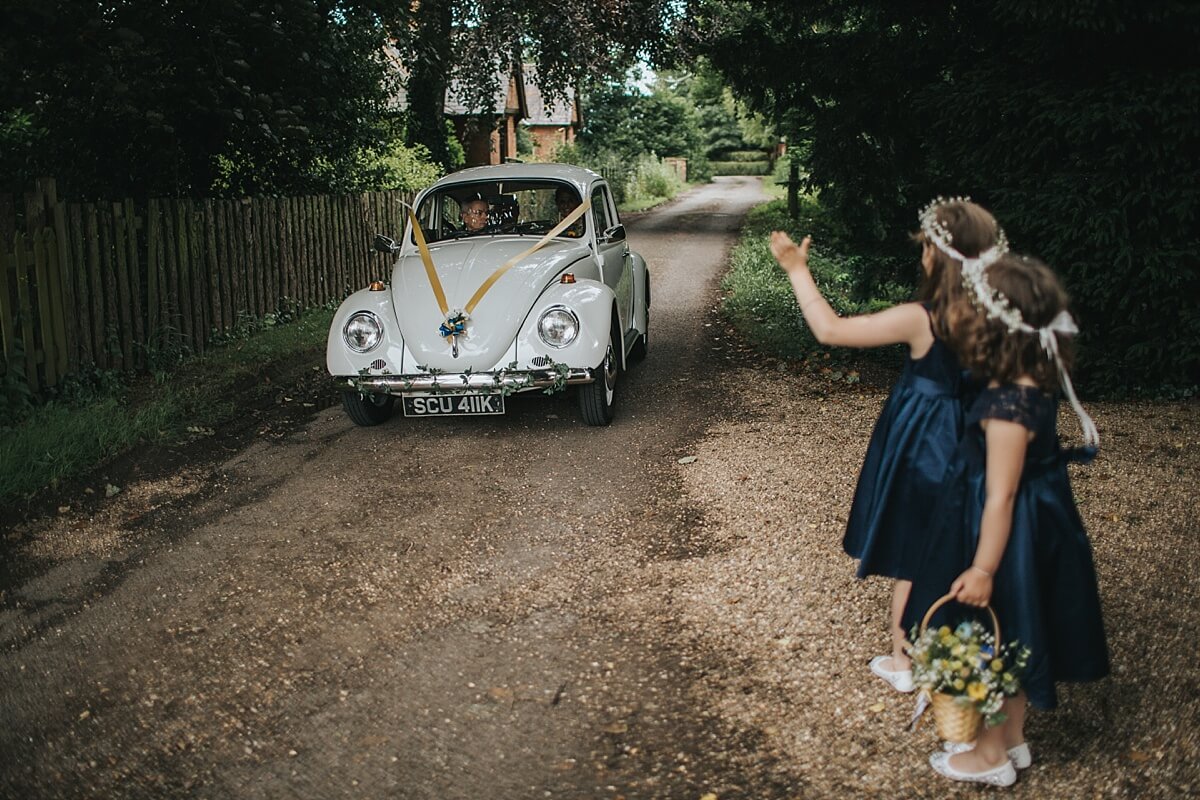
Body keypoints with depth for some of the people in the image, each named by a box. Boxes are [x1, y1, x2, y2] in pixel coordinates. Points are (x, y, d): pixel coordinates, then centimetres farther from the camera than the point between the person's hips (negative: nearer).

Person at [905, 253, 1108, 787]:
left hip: (1008, 538, -9)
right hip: (1033, 529, 9)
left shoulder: (1007, 407, -30)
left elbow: (1001, 495, -25)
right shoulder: (1034, 385, -4)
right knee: (1009, 640, 23)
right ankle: (1012, 739, 40)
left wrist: (982, 568, -19)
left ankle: (991, 755, 28)